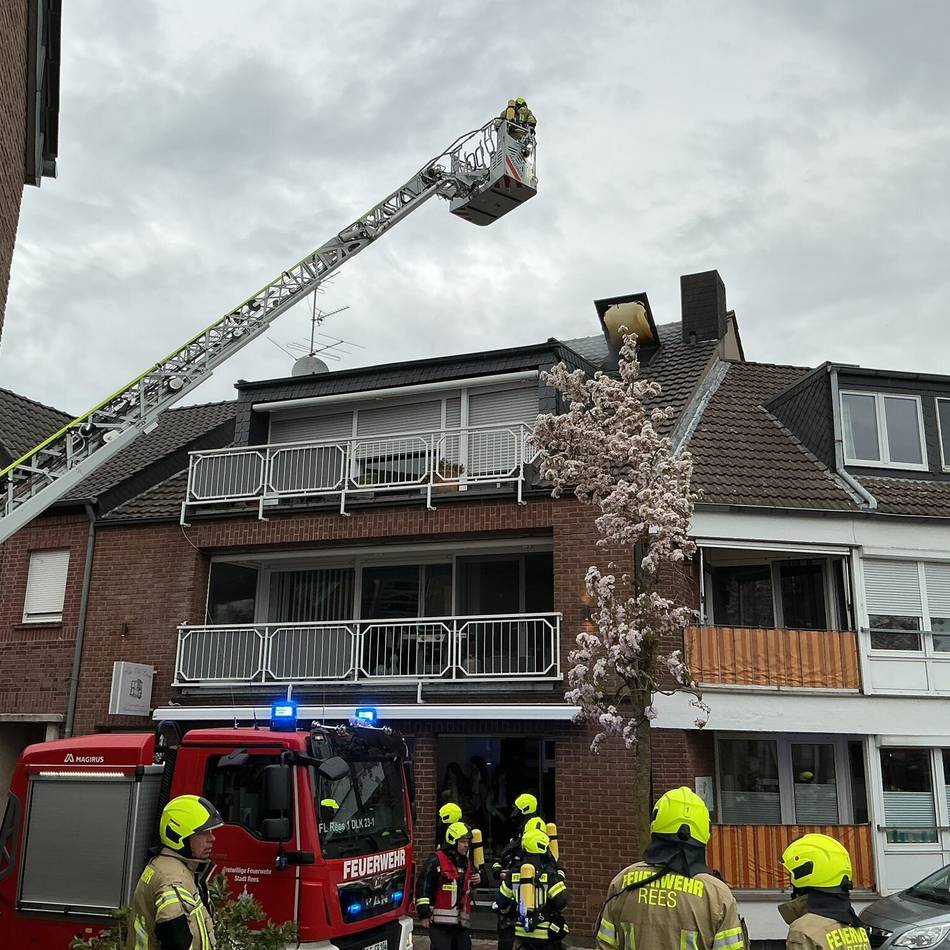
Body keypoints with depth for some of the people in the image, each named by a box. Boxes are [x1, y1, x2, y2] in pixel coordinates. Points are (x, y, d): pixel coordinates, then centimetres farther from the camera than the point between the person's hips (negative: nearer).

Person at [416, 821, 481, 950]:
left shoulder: (467, 863, 16)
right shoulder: (436, 860, -9)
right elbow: (423, 886, -13)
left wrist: (475, 882, 10)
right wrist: (423, 913, -17)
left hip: (461, 921, 7)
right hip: (440, 921, -7)